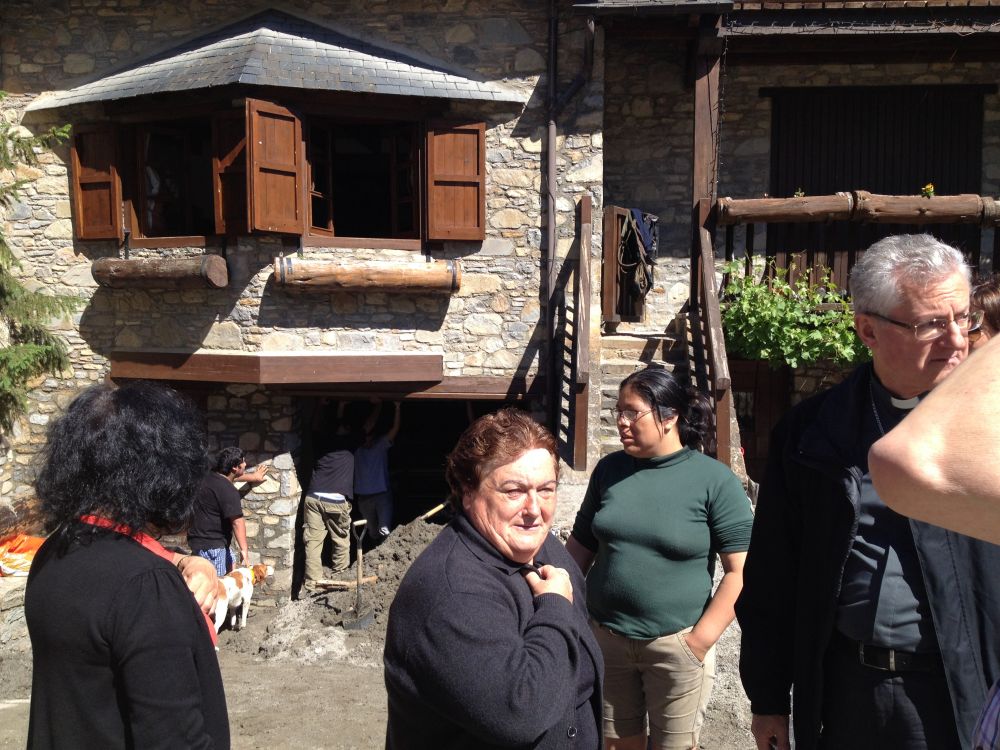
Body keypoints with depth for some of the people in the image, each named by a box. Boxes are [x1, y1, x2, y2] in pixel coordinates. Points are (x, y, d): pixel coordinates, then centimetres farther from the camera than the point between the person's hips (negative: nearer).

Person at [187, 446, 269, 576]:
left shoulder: (211, 476, 6)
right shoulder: (228, 491, -24)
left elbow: (233, 477, 28)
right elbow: (237, 522, -28)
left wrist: (253, 476, 43)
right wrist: (244, 550, -30)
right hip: (210, 544, -10)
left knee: (230, 569, 20)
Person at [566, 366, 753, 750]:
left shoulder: (715, 480, -10)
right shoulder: (609, 469, 3)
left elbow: (740, 570, -12)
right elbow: (580, 546, 10)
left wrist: (701, 640, -15)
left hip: (677, 644, -3)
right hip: (604, 637, 4)